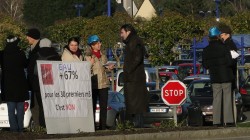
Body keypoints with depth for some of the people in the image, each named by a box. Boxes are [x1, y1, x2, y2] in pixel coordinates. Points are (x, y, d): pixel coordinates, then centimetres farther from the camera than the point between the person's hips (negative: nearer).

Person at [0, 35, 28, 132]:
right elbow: (26, 65, 3)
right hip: (20, 84, -1)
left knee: (11, 109, 3)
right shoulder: (20, 54, -11)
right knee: (20, 108, 6)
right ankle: (20, 127, 3)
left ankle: (13, 127, -2)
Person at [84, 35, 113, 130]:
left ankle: (103, 126, 7)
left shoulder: (102, 55, 13)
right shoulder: (88, 56, -5)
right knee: (92, 107, -1)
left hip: (103, 83, 5)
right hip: (93, 84, -5)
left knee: (104, 106, 3)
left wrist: (109, 68, 4)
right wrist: (90, 64, -23)